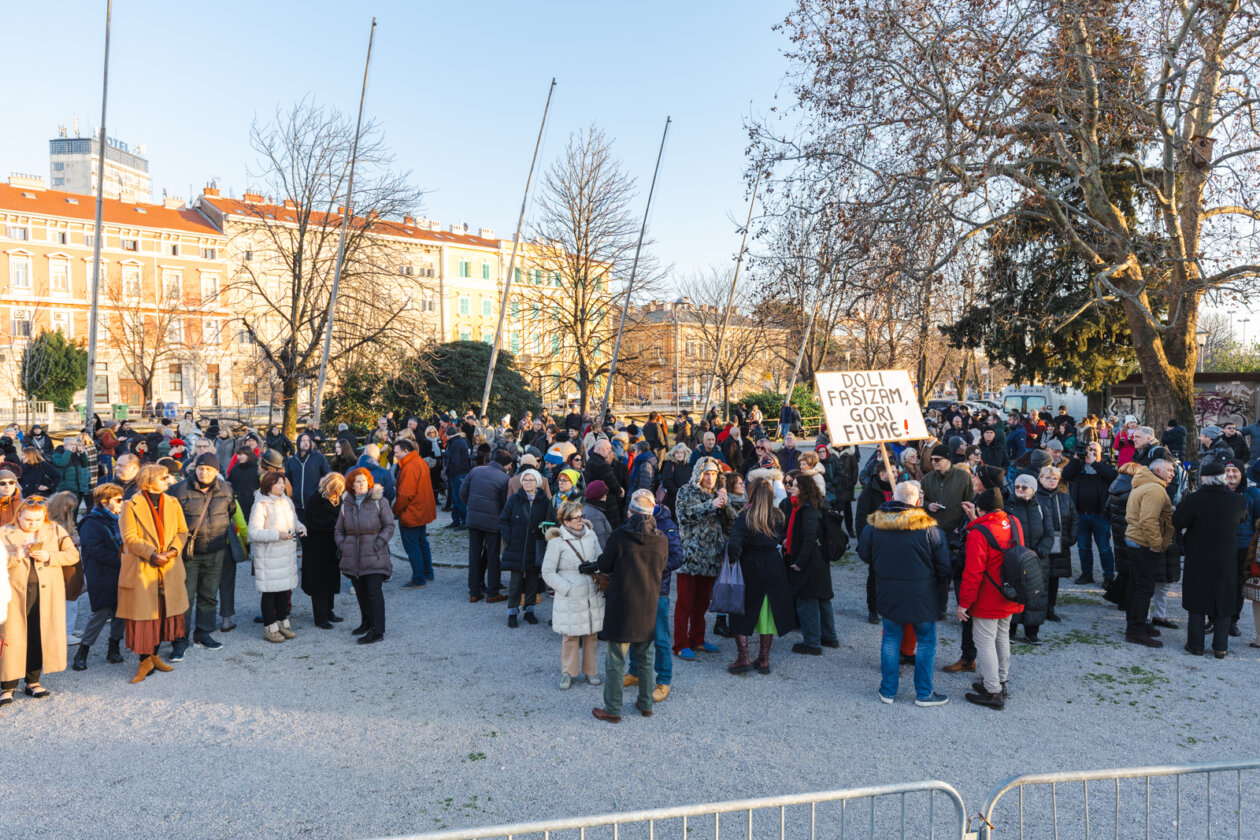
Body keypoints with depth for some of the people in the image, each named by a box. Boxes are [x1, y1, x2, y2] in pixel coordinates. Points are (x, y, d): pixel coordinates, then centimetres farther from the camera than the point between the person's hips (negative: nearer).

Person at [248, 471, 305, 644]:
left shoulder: (287, 501, 7)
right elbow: (254, 532, -18)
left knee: (286, 588, 13)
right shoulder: (261, 505, -14)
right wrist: (277, 534, -27)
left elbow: (294, 520, 22)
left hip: (288, 552, 7)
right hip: (268, 555, -7)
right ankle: (269, 628, 12)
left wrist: (300, 527, 0)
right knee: (270, 591, 1)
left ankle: (283, 623, 27)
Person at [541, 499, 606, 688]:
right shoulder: (557, 541, -10)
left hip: (593, 595, 4)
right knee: (570, 636, 3)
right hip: (570, 598, -4)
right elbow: (548, 572, -6)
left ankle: (590, 670, 27)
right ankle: (568, 672, 20)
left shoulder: (590, 534, 4)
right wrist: (567, 589, -11)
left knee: (591, 634, 11)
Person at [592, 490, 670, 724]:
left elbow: (604, 566, -6)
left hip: (621, 604, -4)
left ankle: (612, 710, 10)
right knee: (645, 656, 18)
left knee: (616, 659, 4)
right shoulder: (662, 540, -3)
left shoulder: (620, 535, -14)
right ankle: (645, 704, 27)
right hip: (649, 605, 4)